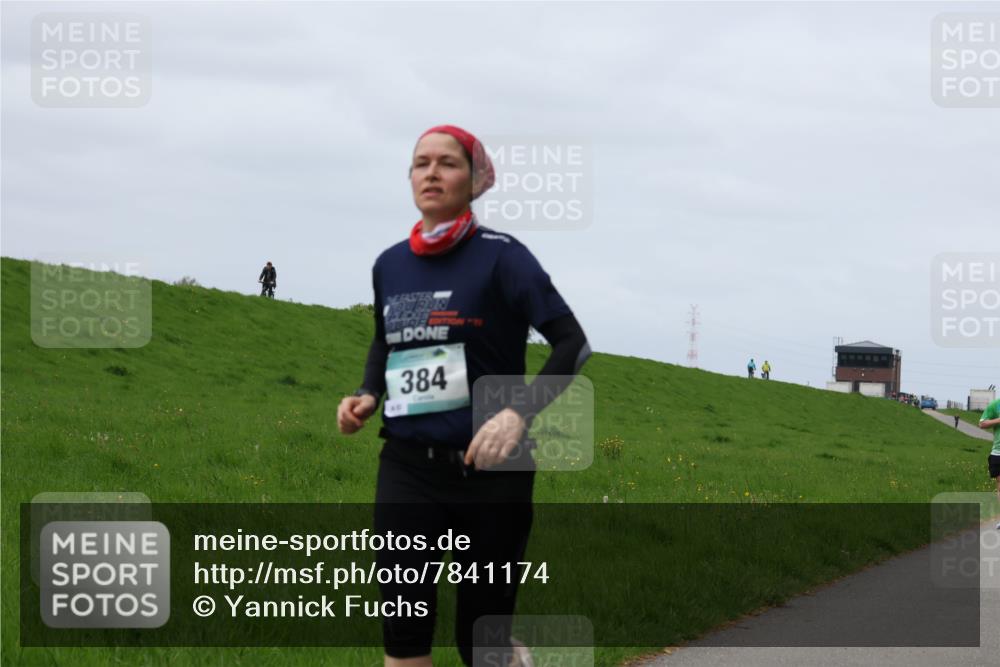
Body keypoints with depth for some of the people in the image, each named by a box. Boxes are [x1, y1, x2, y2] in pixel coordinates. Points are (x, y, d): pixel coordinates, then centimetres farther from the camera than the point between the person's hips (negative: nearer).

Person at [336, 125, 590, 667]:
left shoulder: (499, 256, -9)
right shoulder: (390, 264, 7)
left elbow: (573, 342, -12)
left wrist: (519, 413, -24)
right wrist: (367, 395, 6)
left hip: (489, 469, -4)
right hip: (406, 467, 4)